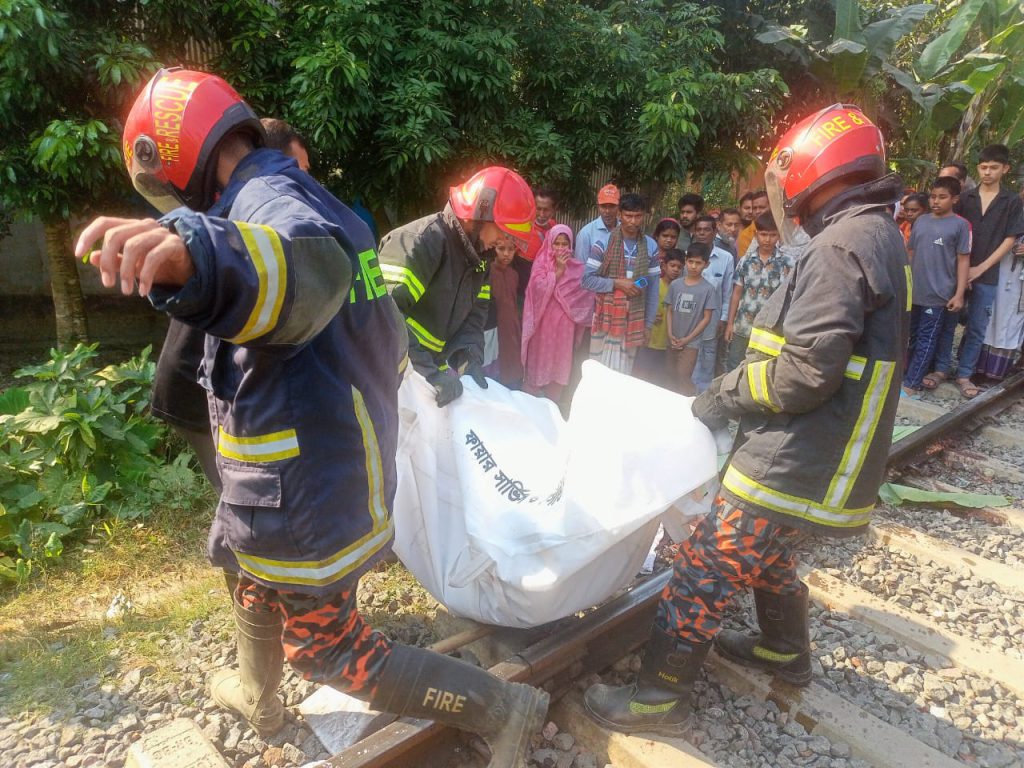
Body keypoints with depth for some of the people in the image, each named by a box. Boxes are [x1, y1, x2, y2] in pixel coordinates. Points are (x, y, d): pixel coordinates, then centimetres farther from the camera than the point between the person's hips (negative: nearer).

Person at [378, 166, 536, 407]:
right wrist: (431, 373, -33)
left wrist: (471, 358, -11)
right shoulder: (420, 241, -23)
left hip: (433, 367, 8)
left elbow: (475, 311, 7)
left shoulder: (480, 254, 7)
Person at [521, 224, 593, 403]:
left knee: (560, 358, 6)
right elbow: (539, 288, -15)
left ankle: (554, 400, 18)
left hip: (564, 322, 2)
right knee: (541, 357, 3)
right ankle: (533, 398, 14)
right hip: (543, 320, -2)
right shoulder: (541, 263, 0)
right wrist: (558, 270, -16)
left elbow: (583, 294, 5)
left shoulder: (576, 267, 5)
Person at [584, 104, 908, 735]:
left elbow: (804, 370, -26)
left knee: (703, 574, -1)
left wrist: (725, 395, -11)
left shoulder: (844, 244, -20)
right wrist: (740, 393, 11)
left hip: (792, 466, -10)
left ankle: (660, 697, 13)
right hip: (810, 459, 10)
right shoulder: (879, 236, 13)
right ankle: (786, 652, 49)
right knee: (770, 557, 28)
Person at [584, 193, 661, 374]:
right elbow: (587, 279, -7)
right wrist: (616, 283, -17)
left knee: (624, 372, 7)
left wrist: (648, 323, 6)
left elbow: (652, 288, 6)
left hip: (634, 319, 2)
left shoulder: (651, 246, 3)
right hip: (606, 318, -2)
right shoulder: (603, 243, -5)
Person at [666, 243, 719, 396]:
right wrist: (670, 334, -5)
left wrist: (688, 339, -10)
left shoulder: (708, 289, -7)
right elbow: (669, 311, 7)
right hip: (674, 341, 4)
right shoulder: (675, 284, 2)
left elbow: (707, 318, -6)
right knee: (674, 378, 11)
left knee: (683, 378, -10)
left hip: (691, 342, -4)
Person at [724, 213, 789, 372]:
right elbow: (736, 293, 7)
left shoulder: (786, 263, -3)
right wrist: (729, 323, 5)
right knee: (732, 368, 8)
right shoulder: (745, 261, 4)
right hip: (742, 327, 2)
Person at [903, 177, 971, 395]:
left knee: (926, 340, -1)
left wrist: (959, 293, -9)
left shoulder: (960, 225, -3)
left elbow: (963, 260, -4)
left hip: (938, 294, -4)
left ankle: (910, 384, 2)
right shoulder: (921, 221, 8)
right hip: (914, 291, 5)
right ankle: (916, 373, 27)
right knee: (913, 337, 14)